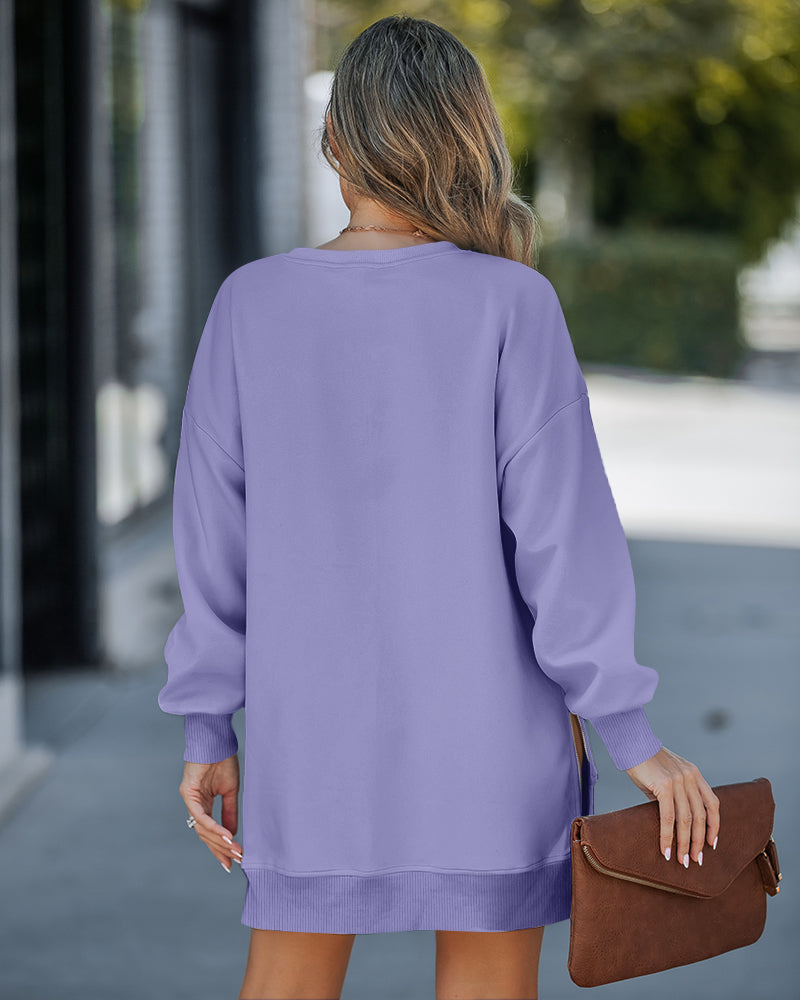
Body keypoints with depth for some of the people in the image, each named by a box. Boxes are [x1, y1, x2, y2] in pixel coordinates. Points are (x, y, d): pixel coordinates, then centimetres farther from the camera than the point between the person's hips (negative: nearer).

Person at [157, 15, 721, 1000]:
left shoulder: (250, 306, -3)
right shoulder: (510, 305, -11)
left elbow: (214, 538, -1)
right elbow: (561, 531, -13)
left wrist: (208, 732, 6)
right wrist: (631, 735, -8)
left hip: (313, 734, 2)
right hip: (486, 733, -2)